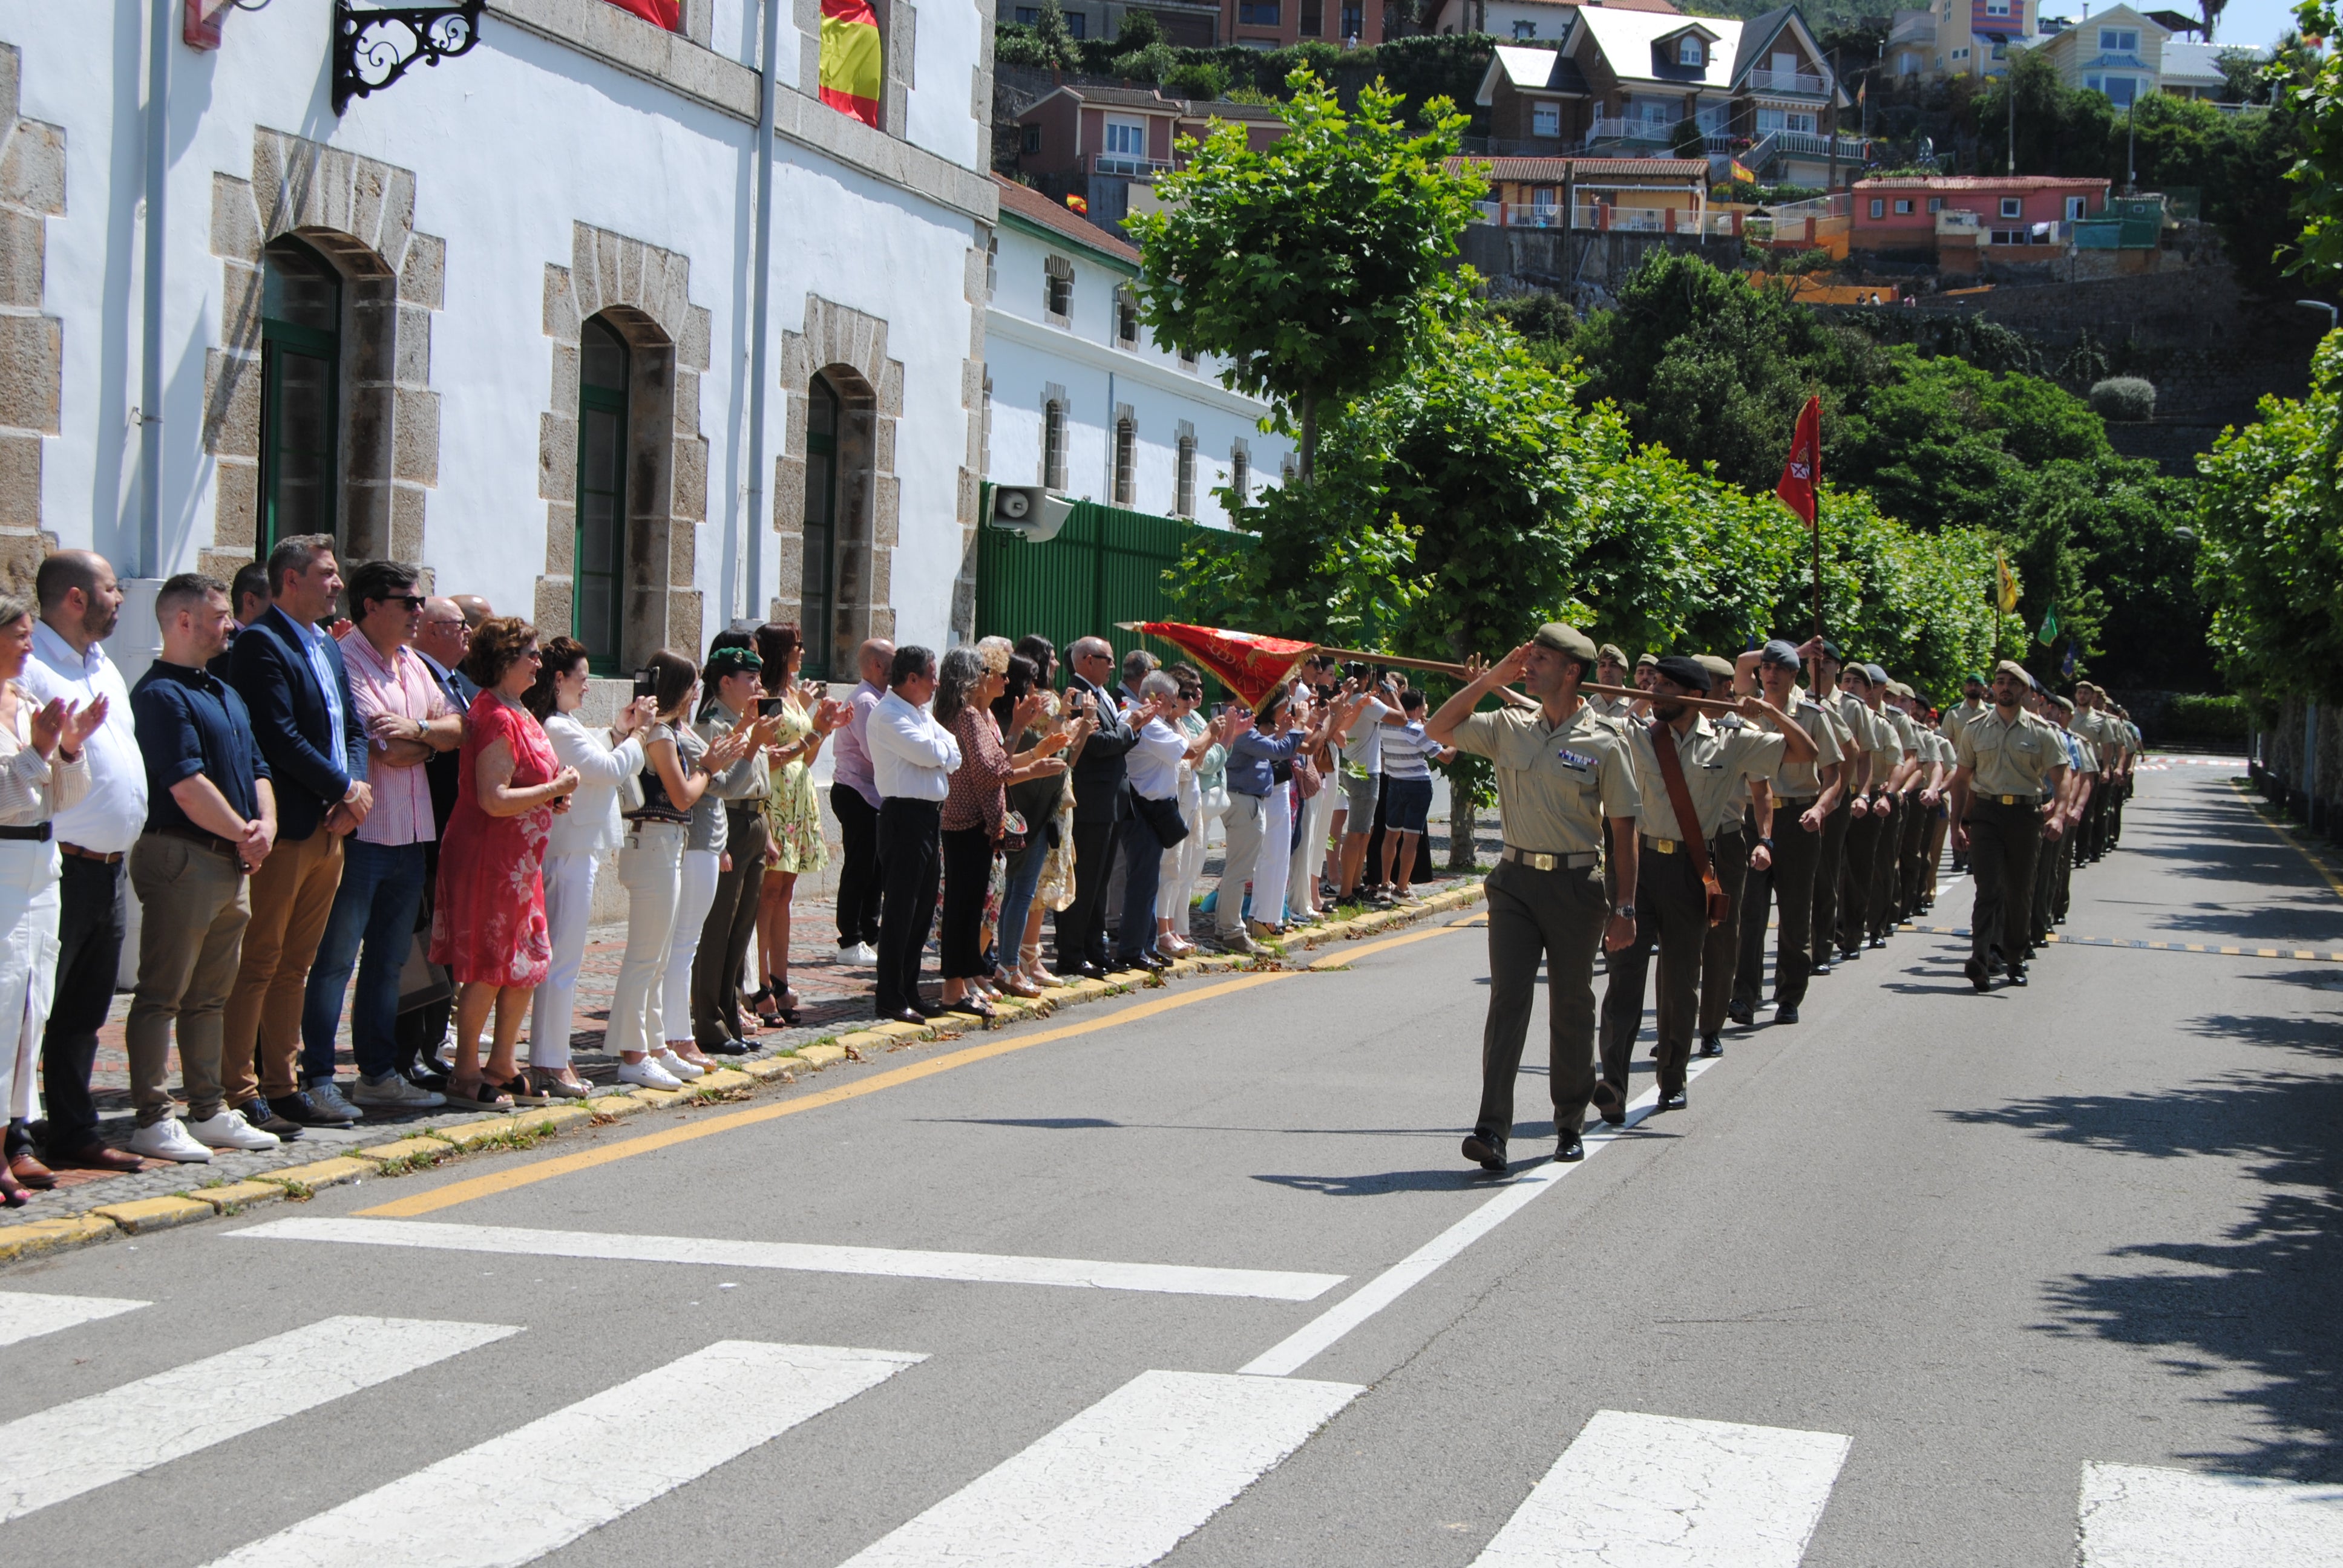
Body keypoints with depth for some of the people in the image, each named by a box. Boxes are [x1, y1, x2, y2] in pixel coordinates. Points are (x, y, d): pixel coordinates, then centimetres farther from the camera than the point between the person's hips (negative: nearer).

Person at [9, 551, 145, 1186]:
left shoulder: (104, 669, 19)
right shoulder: (29, 670, -12)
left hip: (108, 866, 9)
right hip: (60, 866, -9)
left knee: (85, 1013, 15)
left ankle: (73, 1133, 23)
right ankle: (13, 1141, -3)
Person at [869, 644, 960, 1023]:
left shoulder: (922, 714, 19)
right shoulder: (889, 715, -11)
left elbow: (954, 755, 11)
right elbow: (931, 754, -20)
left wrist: (940, 755, -9)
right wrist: (943, 750, 1)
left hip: (930, 814, 9)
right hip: (905, 815, -9)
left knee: (923, 907, 12)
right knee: (900, 908, -6)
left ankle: (909, 994, 18)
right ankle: (892, 999, -3)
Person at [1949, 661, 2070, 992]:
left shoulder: (2040, 732, 4)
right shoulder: (1974, 730, 8)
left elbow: (2061, 779, -1)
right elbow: (1961, 779, 13)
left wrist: (2058, 815, -18)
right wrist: (1957, 824, 7)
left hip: (2026, 814, 0)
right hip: (1985, 812, 0)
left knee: (2020, 891, 8)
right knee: (1989, 887, -13)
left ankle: (2014, 957, 24)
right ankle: (1981, 959, -23)